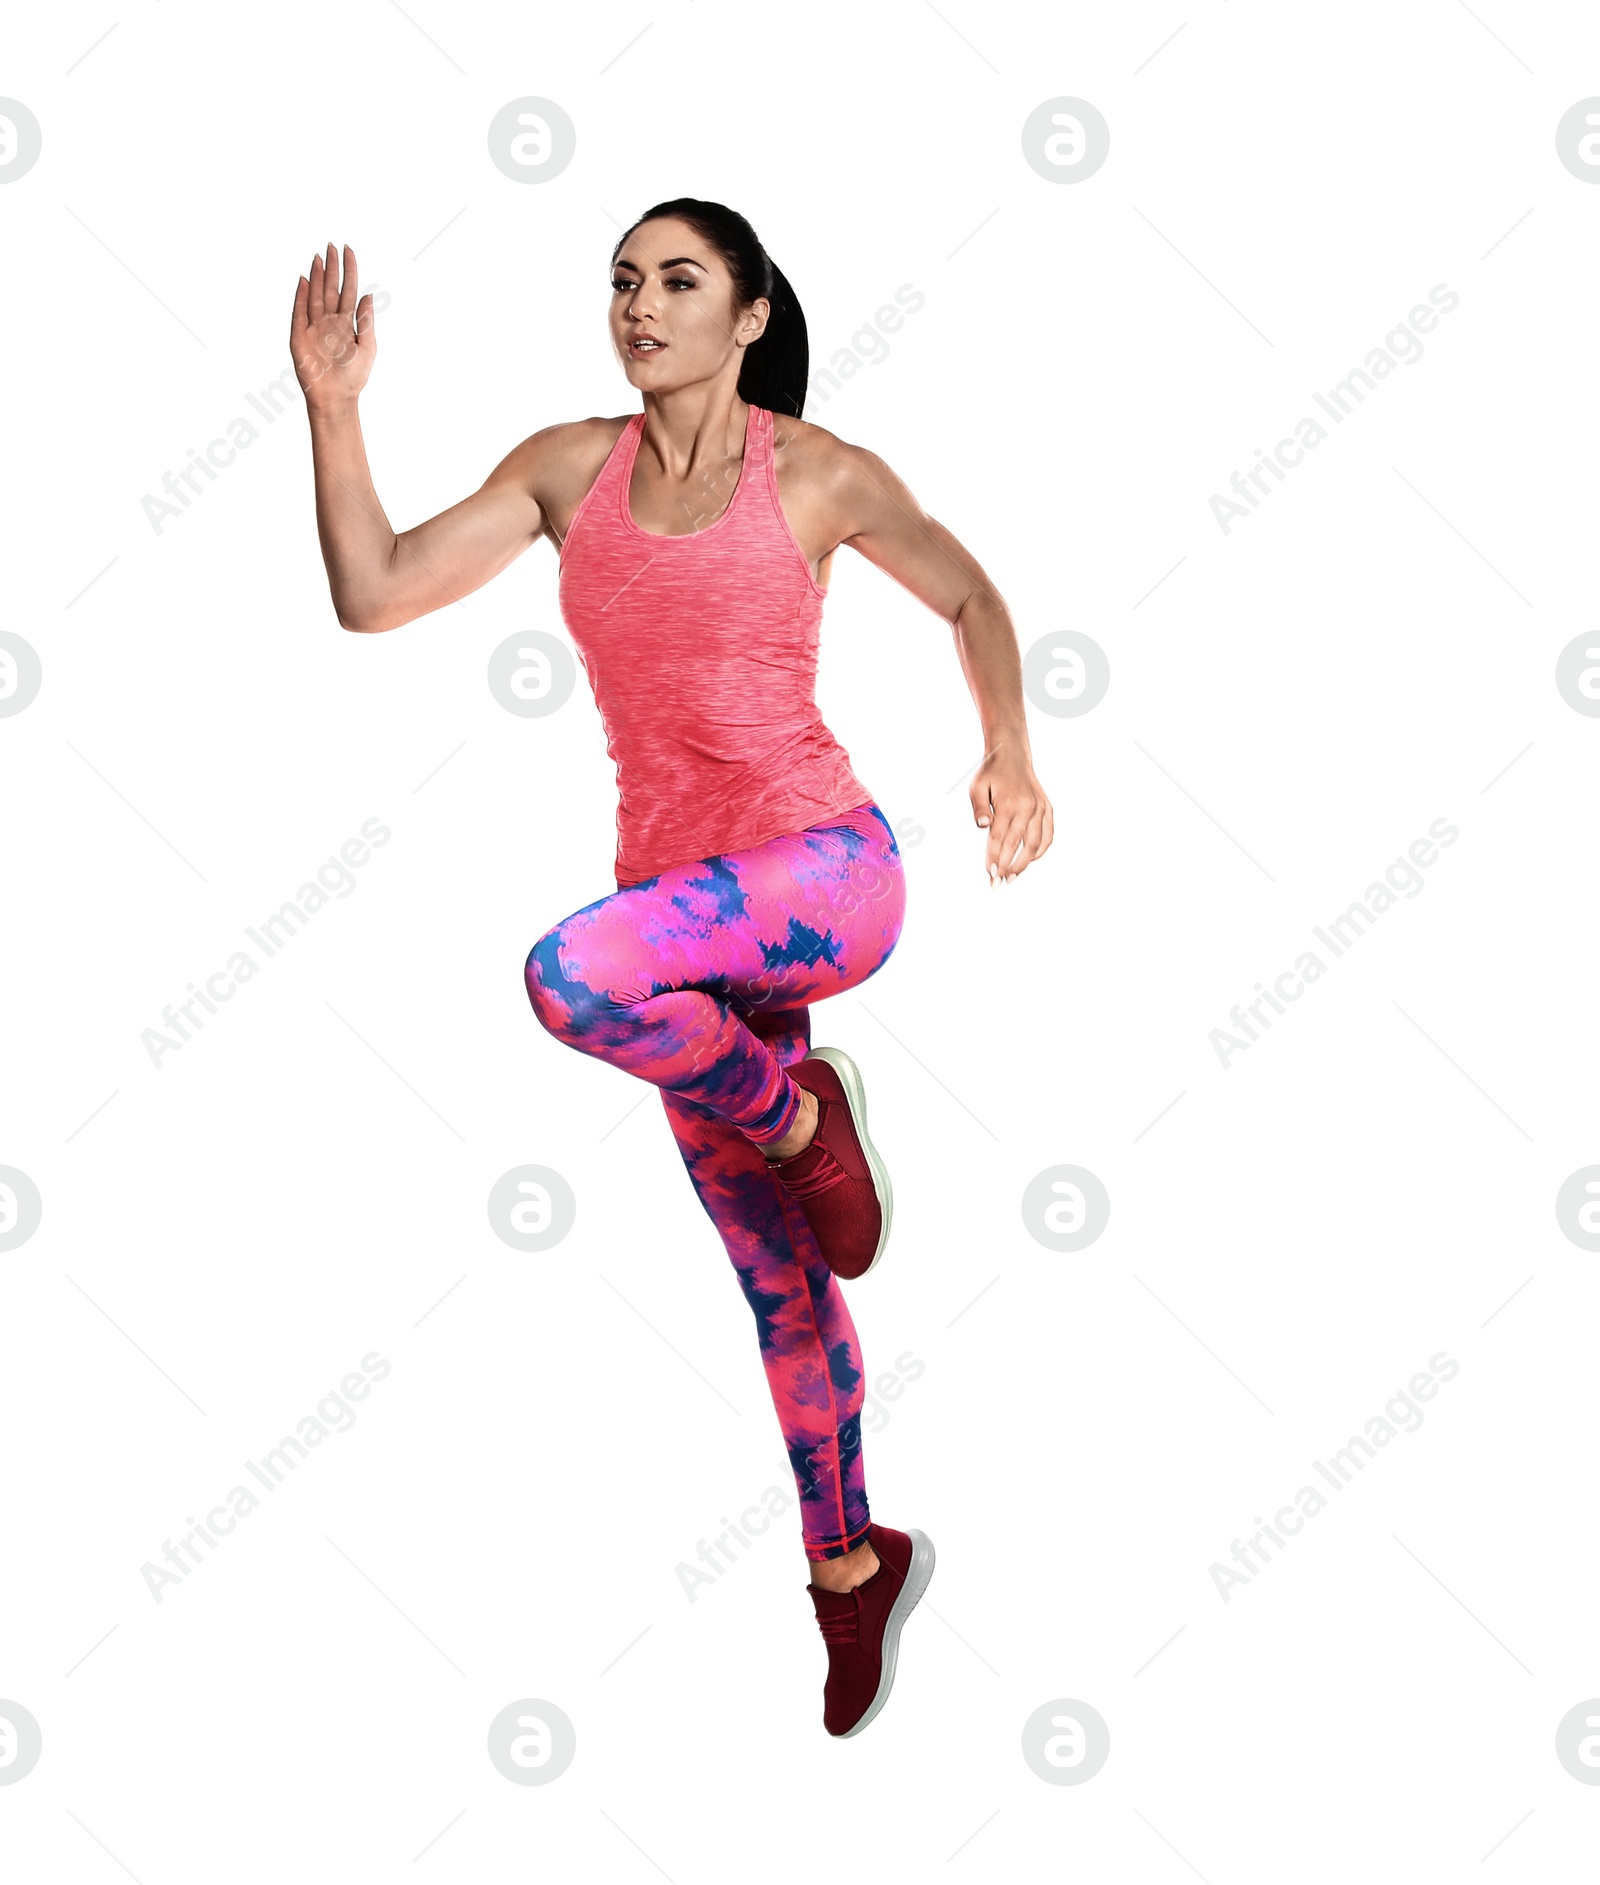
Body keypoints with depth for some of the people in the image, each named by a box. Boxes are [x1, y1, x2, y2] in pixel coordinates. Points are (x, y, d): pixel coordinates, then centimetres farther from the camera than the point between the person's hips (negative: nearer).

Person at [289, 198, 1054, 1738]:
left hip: (824, 871, -4)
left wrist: (1010, 756, -2)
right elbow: (372, 594, -3)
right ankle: (850, 1564, 34)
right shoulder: (569, 467, 5)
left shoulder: (818, 474, -3)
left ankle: (796, 1108, -6)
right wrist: (332, 406, -12)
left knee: (573, 974, -35)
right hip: (688, 927, 5)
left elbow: (969, 595, 11)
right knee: (779, 1282, 13)